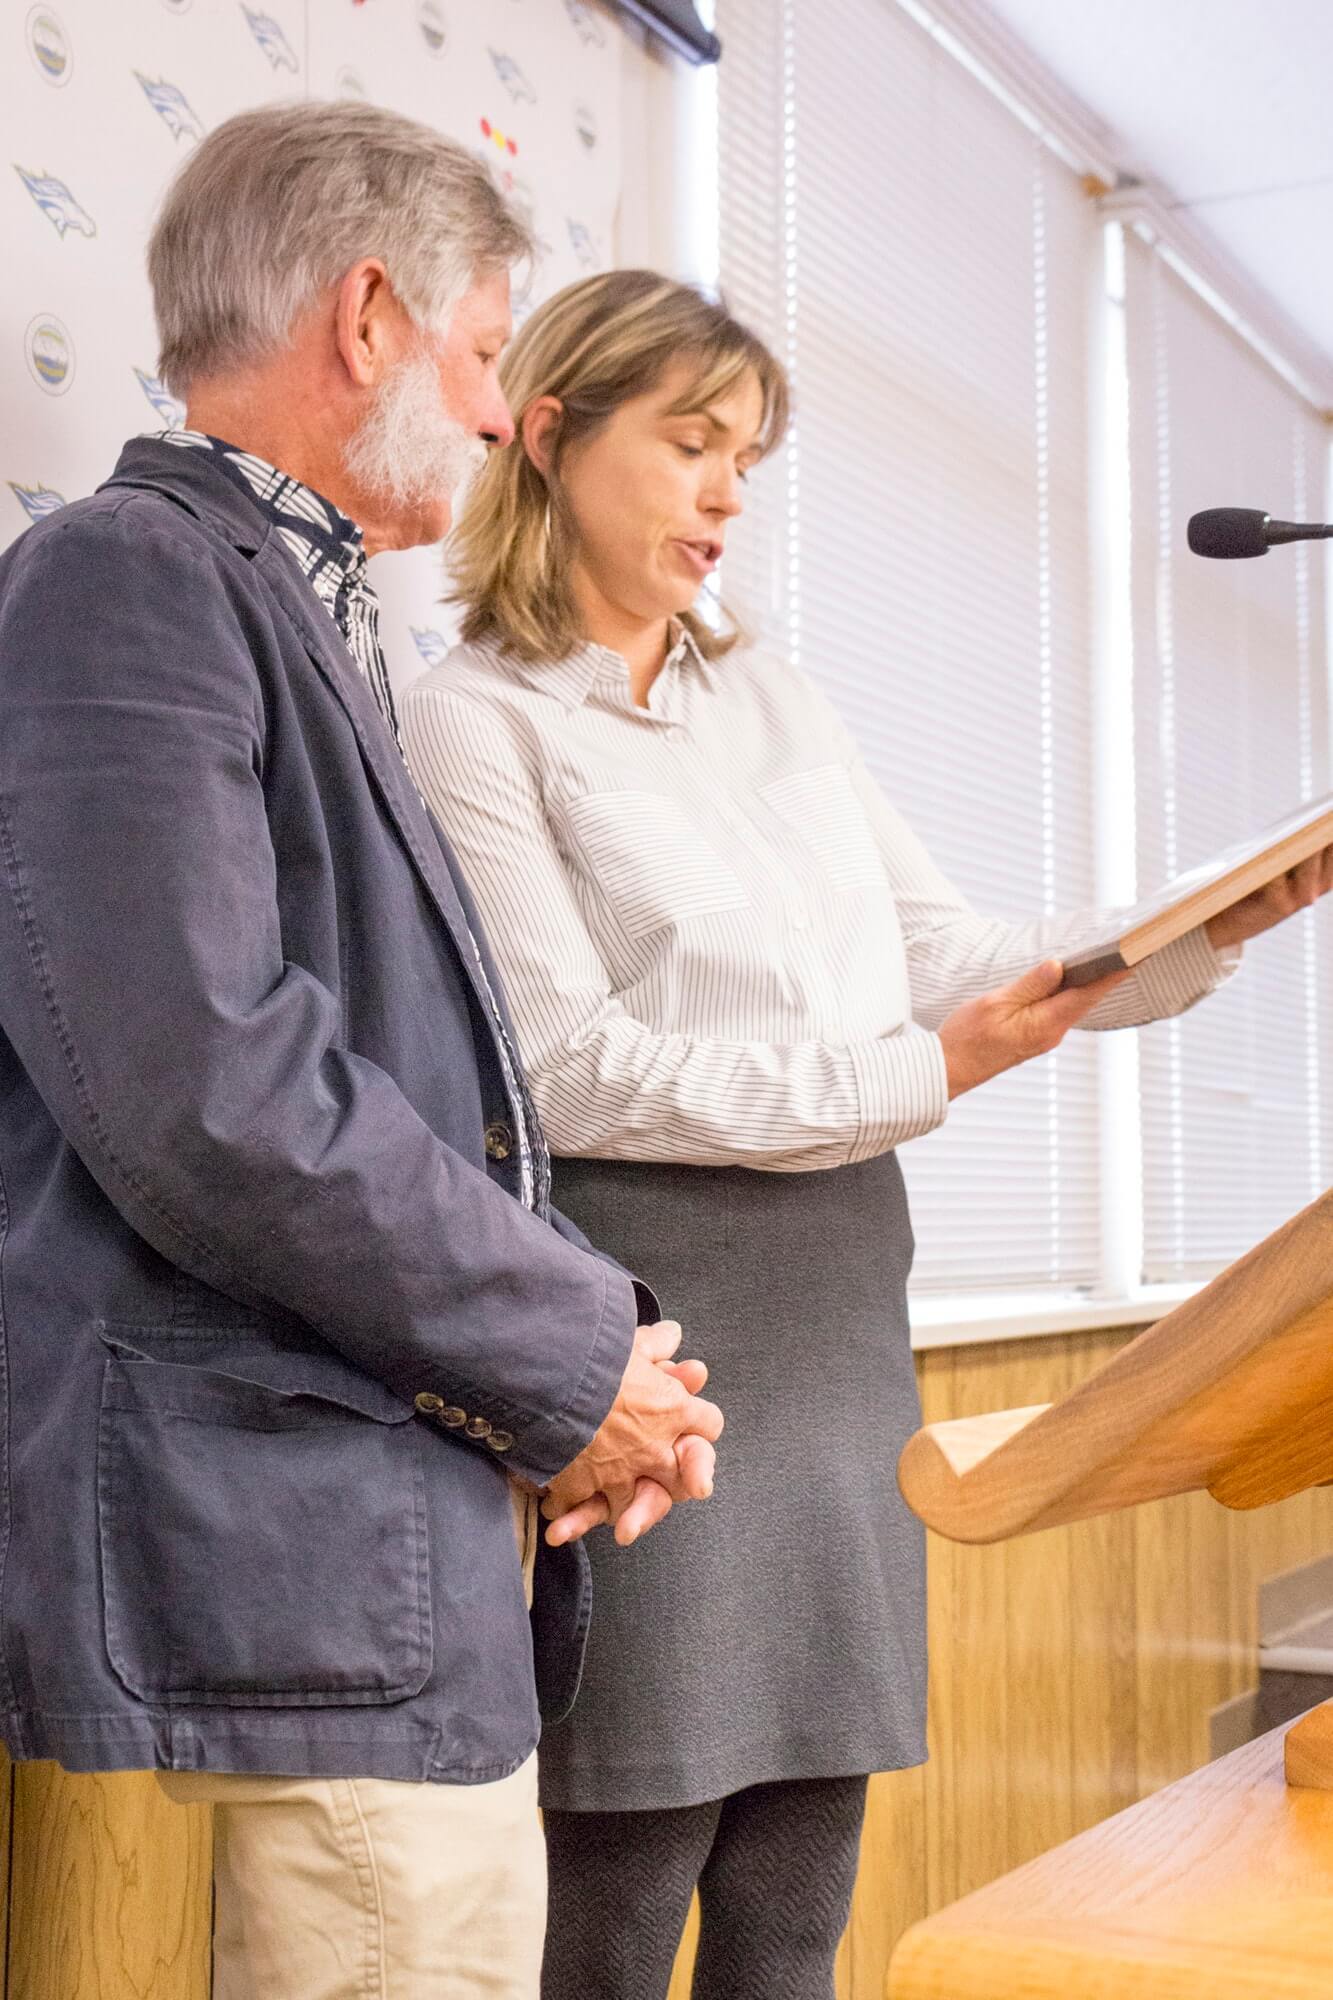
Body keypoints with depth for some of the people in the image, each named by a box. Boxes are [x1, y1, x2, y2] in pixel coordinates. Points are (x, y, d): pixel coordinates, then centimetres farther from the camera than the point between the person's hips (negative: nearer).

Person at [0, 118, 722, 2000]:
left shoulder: (316, 627, 20)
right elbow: (198, 1091, -22)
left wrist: (599, 1329, 4)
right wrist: (573, 1364, -11)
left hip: (424, 1559, 9)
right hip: (296, 1563, -9)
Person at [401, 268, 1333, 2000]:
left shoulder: (776, 705, 17)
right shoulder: (472, 719, -3)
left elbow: (953, 960, 11)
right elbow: (568, 1066, -12)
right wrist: (921, 1073, -16)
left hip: (839, 1311, 6)